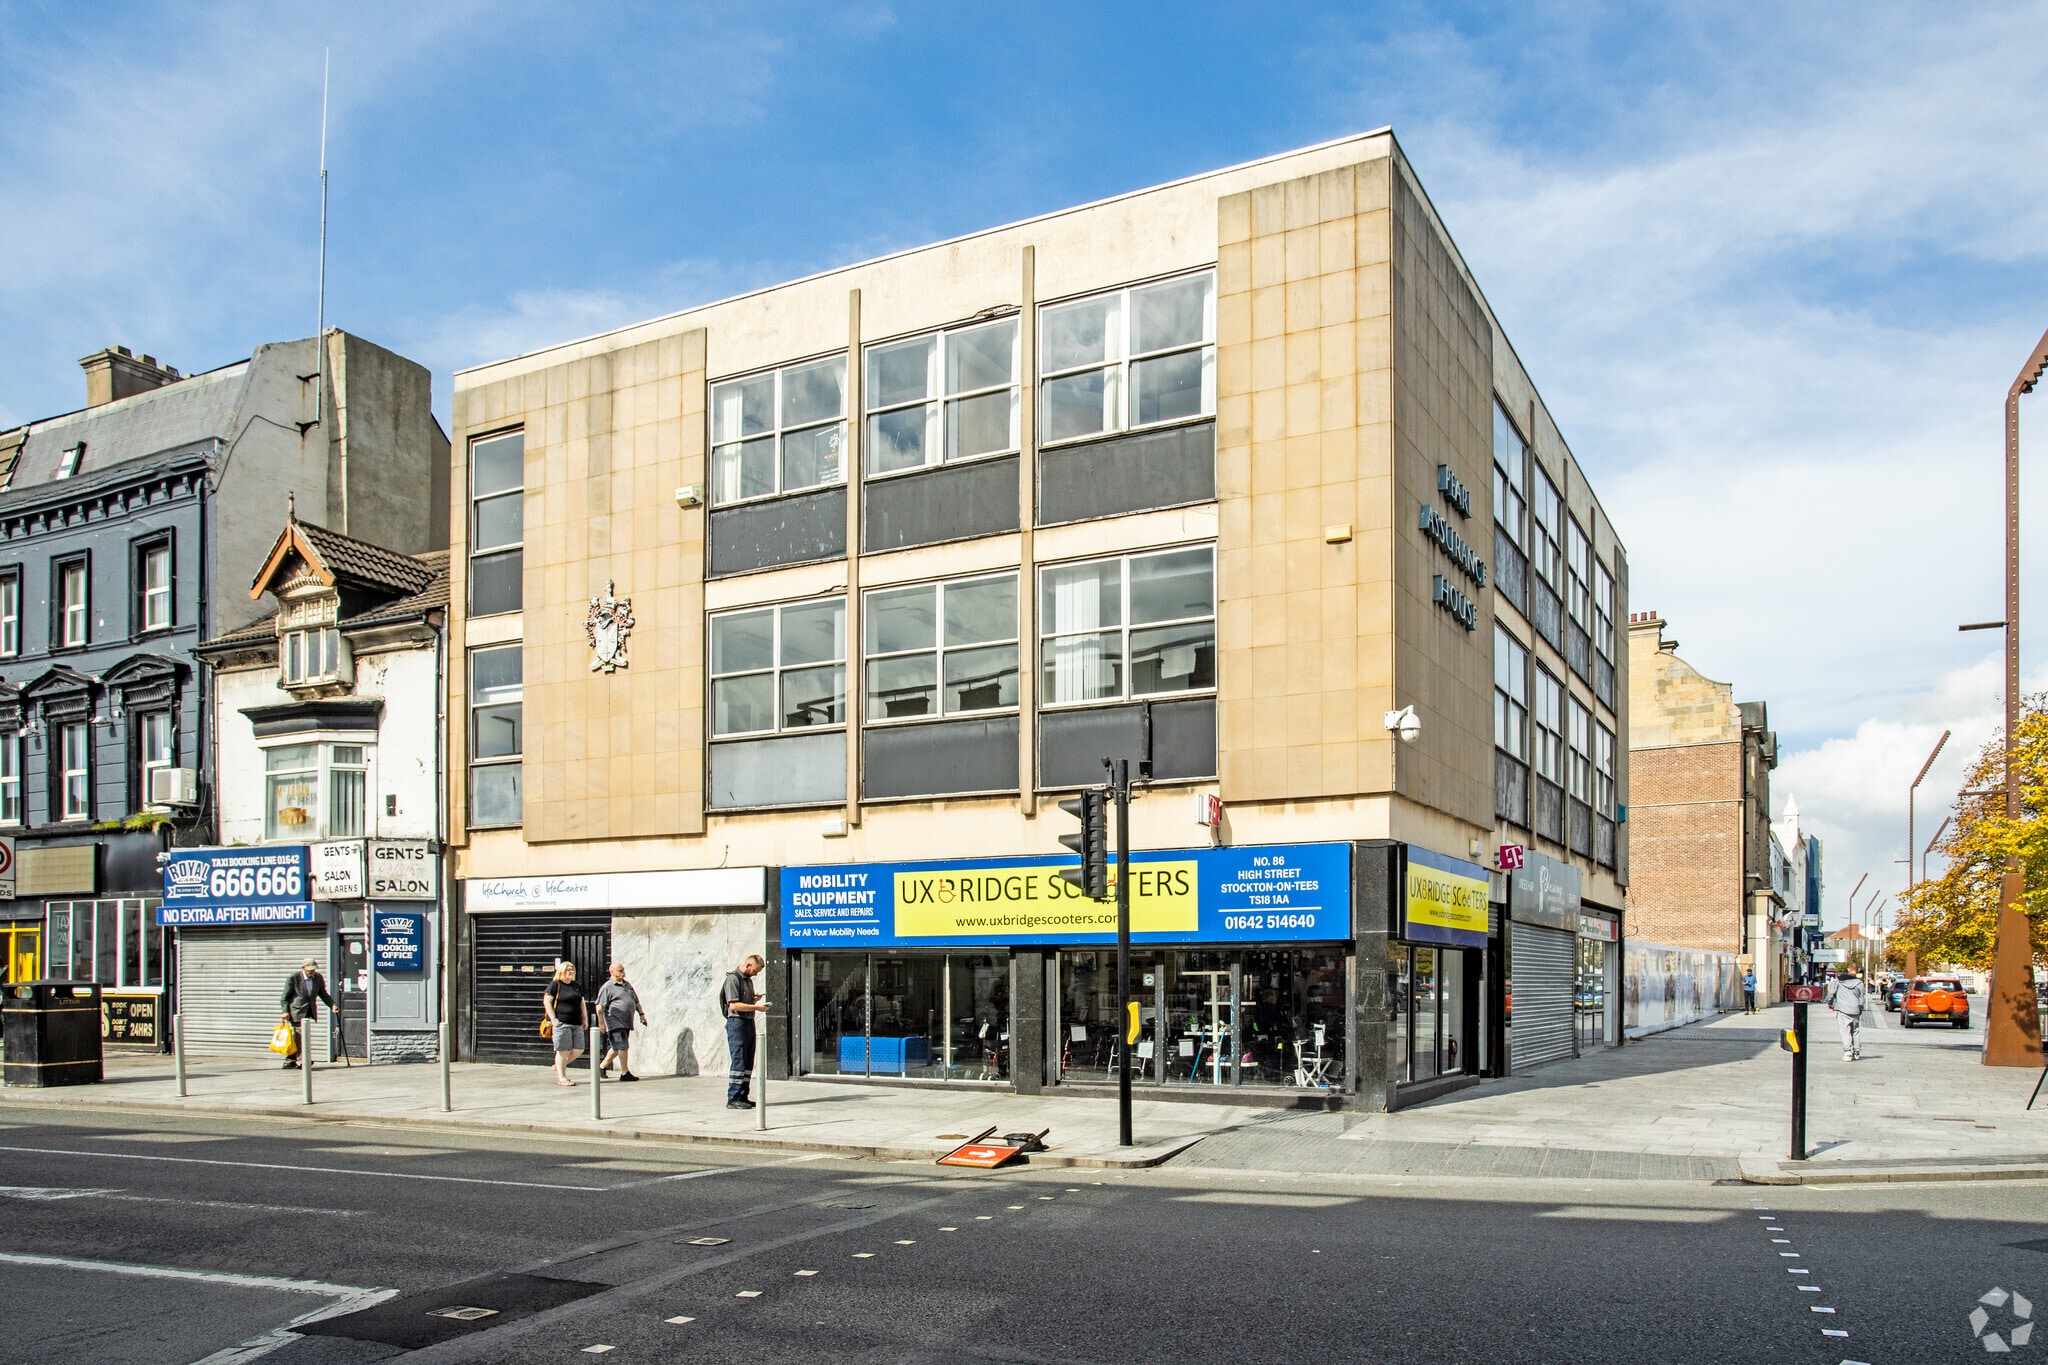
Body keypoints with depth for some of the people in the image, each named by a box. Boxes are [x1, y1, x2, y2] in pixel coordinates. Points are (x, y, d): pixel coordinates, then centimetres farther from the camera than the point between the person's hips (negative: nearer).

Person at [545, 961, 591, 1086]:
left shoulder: (577, 986, 19)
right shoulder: (555, 985, -1)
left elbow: (582, 1003, 24)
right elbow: (547, 1002, -7)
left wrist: (585, 1019, 16)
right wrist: (553, 1019, -13)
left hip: (577, 1024, 7)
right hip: (562, 1023, -7)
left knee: (578, 1050, 3)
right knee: (563, 1051, -5)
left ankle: (559, 1067, 23)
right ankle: (562, 1078, 4)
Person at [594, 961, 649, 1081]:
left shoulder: (627, 985, 18)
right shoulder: (607, 987, -6)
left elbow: (636, 1001, 26)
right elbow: (599, 1007, -10)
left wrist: (641, 1014, 19)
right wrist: (601, 1022, -14)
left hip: (626, 1022, 8)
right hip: (615, 1023, -8)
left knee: (617, 1048, 13)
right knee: (622, 1046, -11)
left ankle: (602, 1066, 31)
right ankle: (625, 1073, -4)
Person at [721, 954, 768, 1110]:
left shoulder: (748, 979, 18)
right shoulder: (733, 978, -11)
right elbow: (734, 1005, -18)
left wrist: (755, 999, 4)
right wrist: (756, 1007, -16)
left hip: (749, 1022, 9)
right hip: (737, 1022, -9)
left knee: (748, 1063, 9)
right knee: (738, 1062, -9)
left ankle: (742, 1097, 14)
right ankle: (733, 1099, -5)